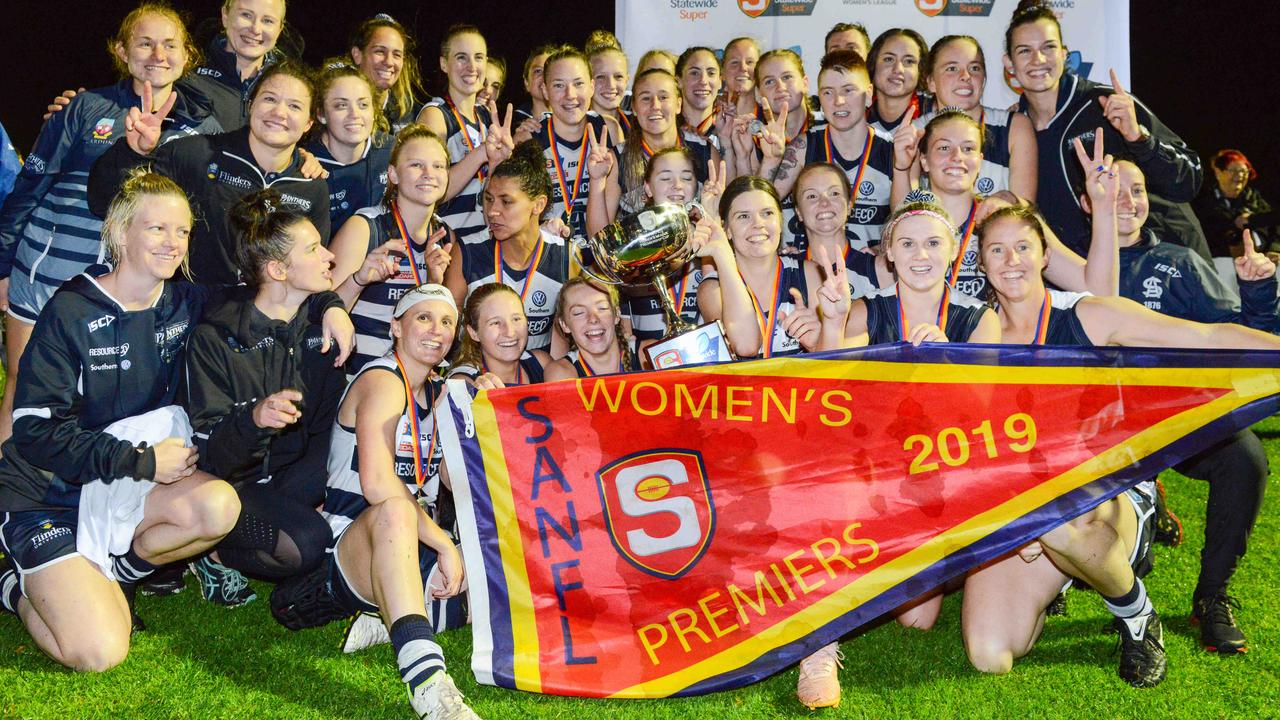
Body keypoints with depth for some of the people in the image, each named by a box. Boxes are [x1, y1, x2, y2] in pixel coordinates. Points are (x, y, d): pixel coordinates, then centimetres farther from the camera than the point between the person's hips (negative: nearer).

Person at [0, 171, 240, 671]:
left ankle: (111, 571, -1)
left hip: (132, 481, 5)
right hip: (50, 494, -4)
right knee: (100, 653, -19)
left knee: (220, 505, -28)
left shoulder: (186, 306, 0)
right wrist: (142, 460, -20)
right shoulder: (71, 313, -14)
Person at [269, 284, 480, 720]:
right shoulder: (382, 381, -10)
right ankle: (427, 683, -54)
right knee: (393, 510, -42)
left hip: (410, 548, 8)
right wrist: (444, 545, -24)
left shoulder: (439, 392, 15)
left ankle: (388, 610, -8)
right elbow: (376, 484, -25)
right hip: (348, 545, -8)